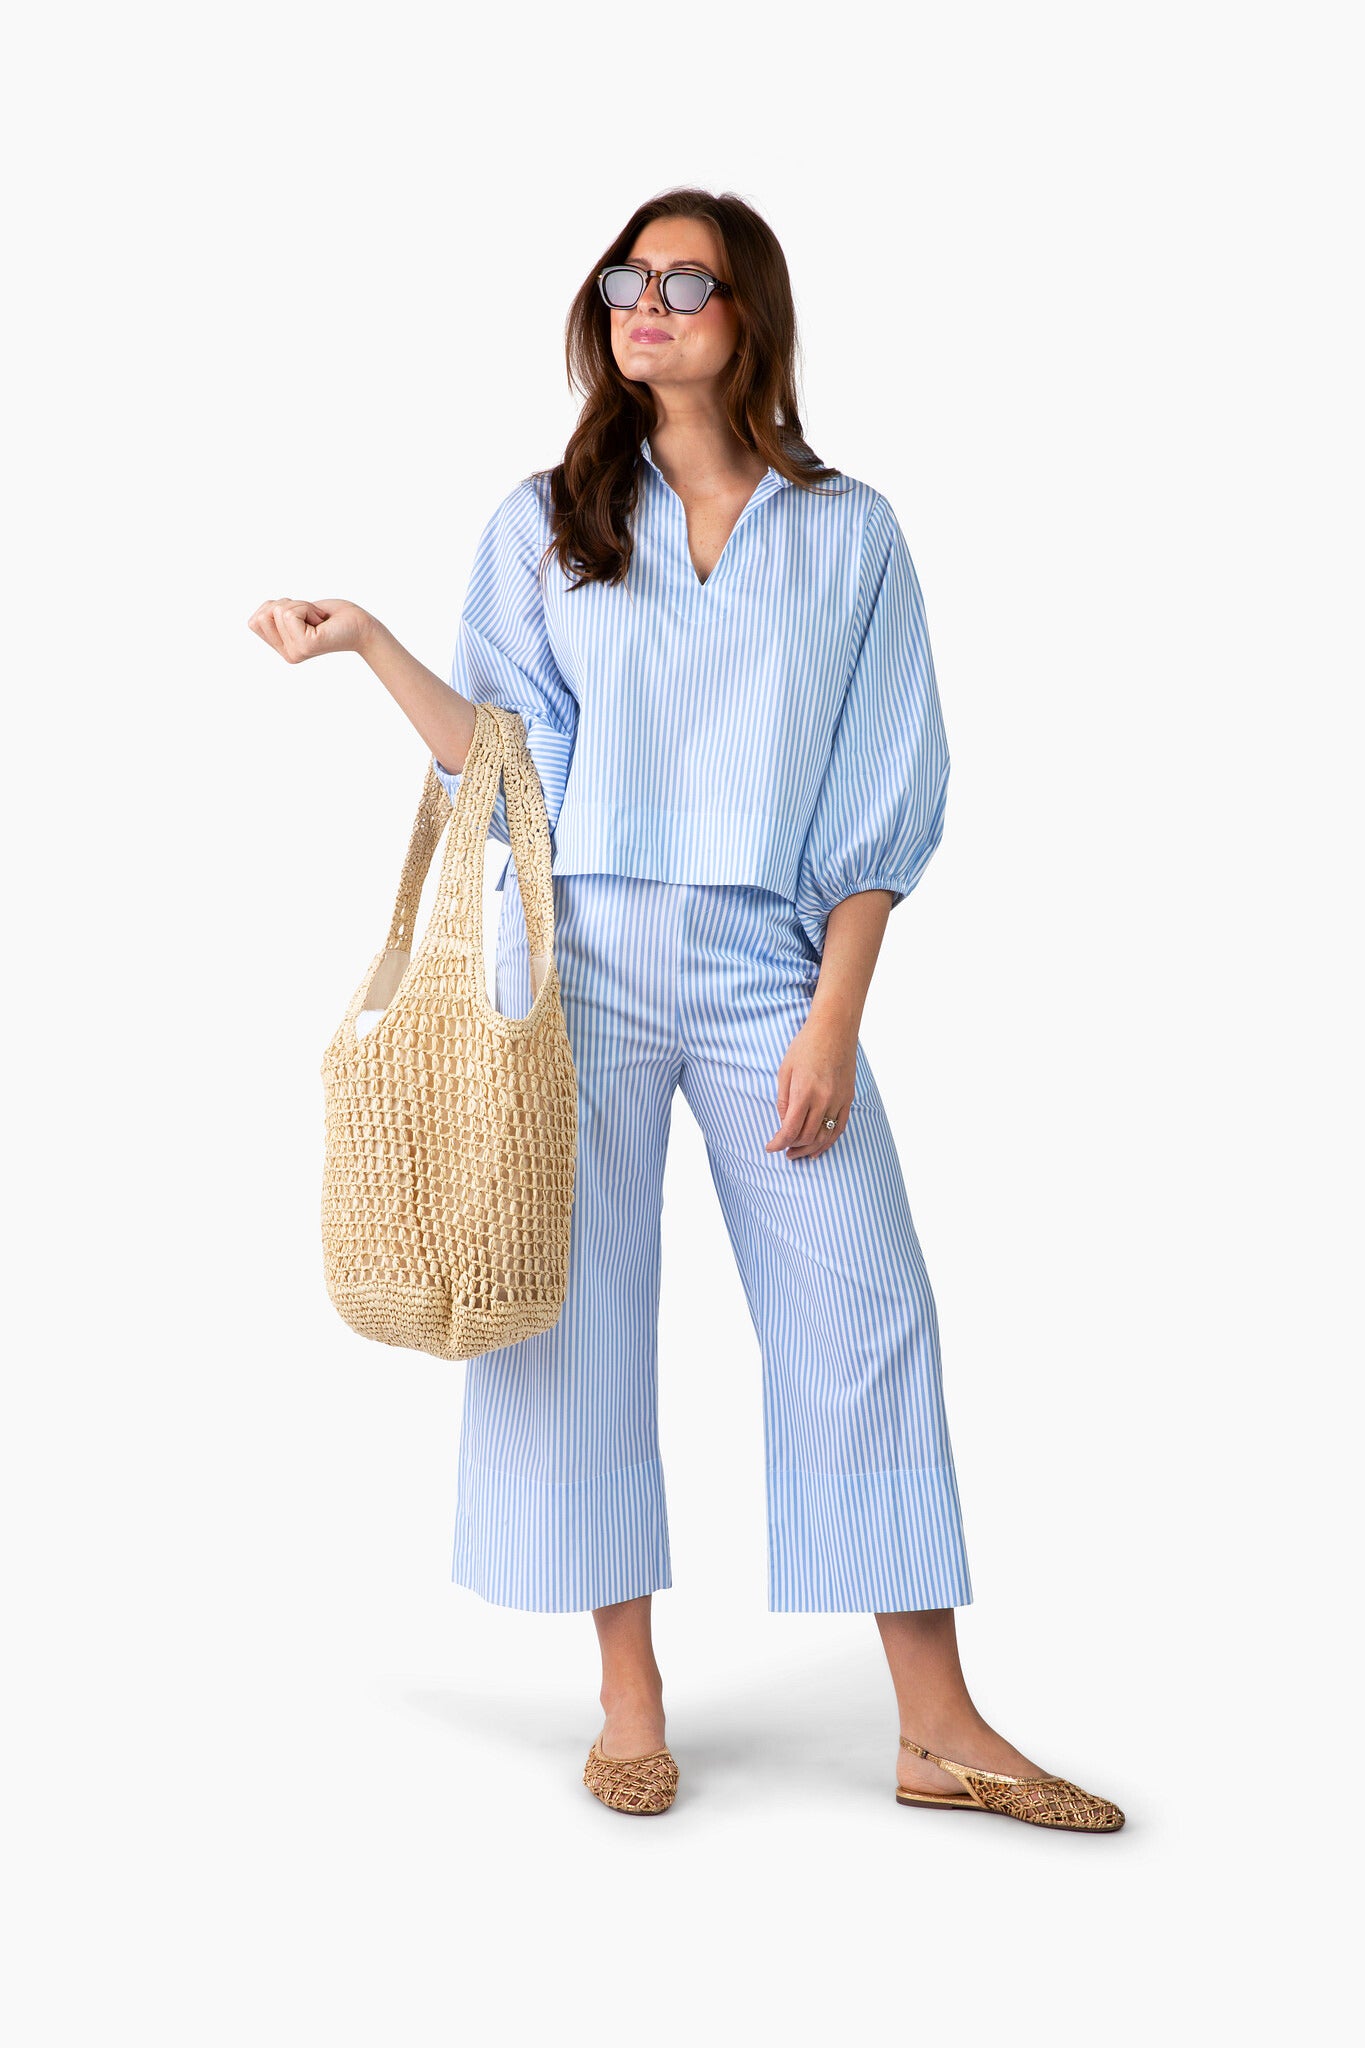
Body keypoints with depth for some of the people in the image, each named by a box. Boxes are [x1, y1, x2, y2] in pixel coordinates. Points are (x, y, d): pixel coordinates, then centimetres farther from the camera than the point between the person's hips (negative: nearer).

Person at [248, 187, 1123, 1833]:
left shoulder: (848, 535, 6)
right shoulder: (544, 525, 10)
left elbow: (880, 804, 2)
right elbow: (514, 767, 5)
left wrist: (833, 1018, -6)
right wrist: (371, 646, -7)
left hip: (770, 970, -1)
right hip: (581, 961, 1)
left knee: (866, 1312, -3)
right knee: (578, 1306, 2)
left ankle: (939, 1732, 6)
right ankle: (630, 1699, 16)